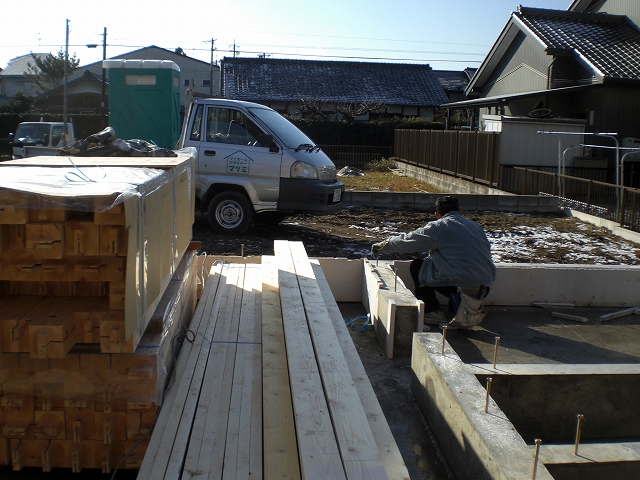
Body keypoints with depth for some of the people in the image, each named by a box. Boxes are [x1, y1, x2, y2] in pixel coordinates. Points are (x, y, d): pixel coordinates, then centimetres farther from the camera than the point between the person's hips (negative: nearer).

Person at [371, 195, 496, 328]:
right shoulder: (477, 227, 19)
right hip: (485, 287, 6)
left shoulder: (438, 226, 2)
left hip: (463, 282, -6)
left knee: (417, 266, 13)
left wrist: (382, 246, 25)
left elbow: (407, 241, 8)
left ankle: (432, 312, 8)